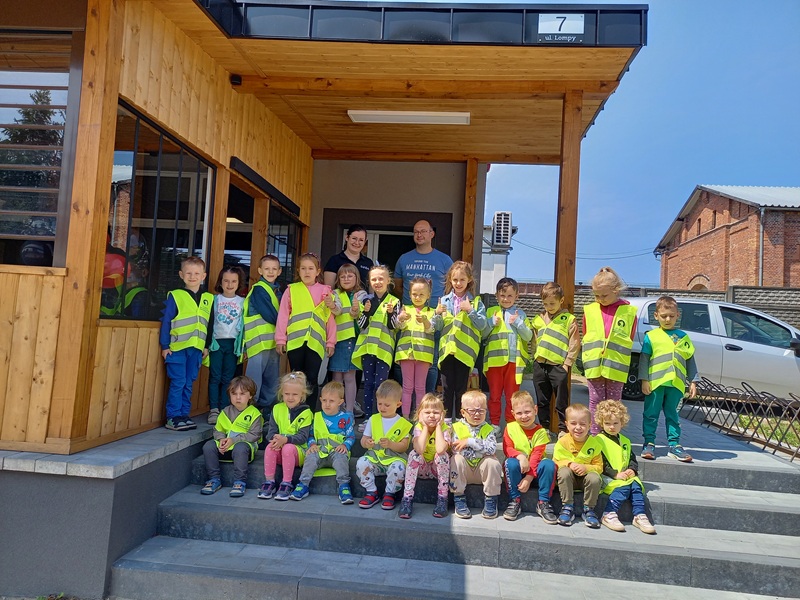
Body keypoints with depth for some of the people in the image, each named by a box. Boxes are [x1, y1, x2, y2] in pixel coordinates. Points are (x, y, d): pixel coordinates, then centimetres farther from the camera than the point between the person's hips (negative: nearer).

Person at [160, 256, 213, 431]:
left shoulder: (208, 299, 9)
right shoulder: (175, 296, -4)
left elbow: (210, 325, 12)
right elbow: (166, 321, -4)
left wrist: (207, 346, 9)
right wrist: (165, 345, -7)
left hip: (197, 349, 4)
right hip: (177, 347, -4)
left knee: (189, 384, 11)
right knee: (177, 383, -2)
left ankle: (184, 415, 20)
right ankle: (173, 417, 7)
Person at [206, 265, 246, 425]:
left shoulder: (242, 302, 7)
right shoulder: (215, 299, 5)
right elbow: (210, 322, 5)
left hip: (233, 343, 1)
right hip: (217, 342, 0)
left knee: (228, 378, 3)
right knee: (215, 377, -2)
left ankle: (224, 410, 8)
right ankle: (213, 410, 2)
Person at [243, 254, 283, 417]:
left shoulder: (277, 291, 17)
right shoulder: (259, 289, -7)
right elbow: (269, 314, -16)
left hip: (274, 340, 8)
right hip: (260, 340, -8)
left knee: (272, 379, 13)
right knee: (255, 379, -5)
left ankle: (267, 410, 23)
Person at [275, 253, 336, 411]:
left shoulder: (326, 291, 9)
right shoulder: (292, 290, 7)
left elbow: (330, 319, 9)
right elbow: (283, 315, 4)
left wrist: (331, 342, 7)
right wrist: (280, 339, 0)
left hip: (316, 342, 0)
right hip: (295, 341, 0)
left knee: (312, 379, 2)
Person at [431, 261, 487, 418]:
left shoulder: (476, 301, 3)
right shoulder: (444, 300, 8)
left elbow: (482, 325, -5)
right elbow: (437, 327, 6)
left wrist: (470, 310, -15)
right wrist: (437, 314, -13)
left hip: (465, 351, -2)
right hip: (447, 350, 2)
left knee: (461, 389, 4)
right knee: (447, 389, 6)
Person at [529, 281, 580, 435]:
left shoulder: (569, 319, -2)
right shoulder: (538, 319, 13)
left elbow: (574, 343, -4)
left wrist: (567, 363, -8)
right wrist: (535, 357, 10)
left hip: (558, 365, -5)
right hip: (539, 365, 5)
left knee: (561, 401, 3)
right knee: (542, 401, 13)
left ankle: (563, 429, 14)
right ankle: (544, 428, 23)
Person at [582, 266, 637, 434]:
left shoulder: (628, 311, -1)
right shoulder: (590, 310, 4)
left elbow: (629, 340, 3)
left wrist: (615, 358, -3)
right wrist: (589, 359, 3)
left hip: (616, 368, -1)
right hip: (594, 365, 1)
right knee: (595, 401, 8)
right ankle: (594, 436, 17)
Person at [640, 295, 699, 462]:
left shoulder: (683, 337, 12)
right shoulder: (651, 336, 2)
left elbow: (690, 360, 14)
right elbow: (644, 359, 0)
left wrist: (693, 381, 8)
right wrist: (644, 380, -6)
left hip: (676, 383, 2)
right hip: (655, 382, -2)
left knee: (672, 415, 10)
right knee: (651, 414, 4)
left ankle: (674, 445, 16)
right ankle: (649, 443, 11)